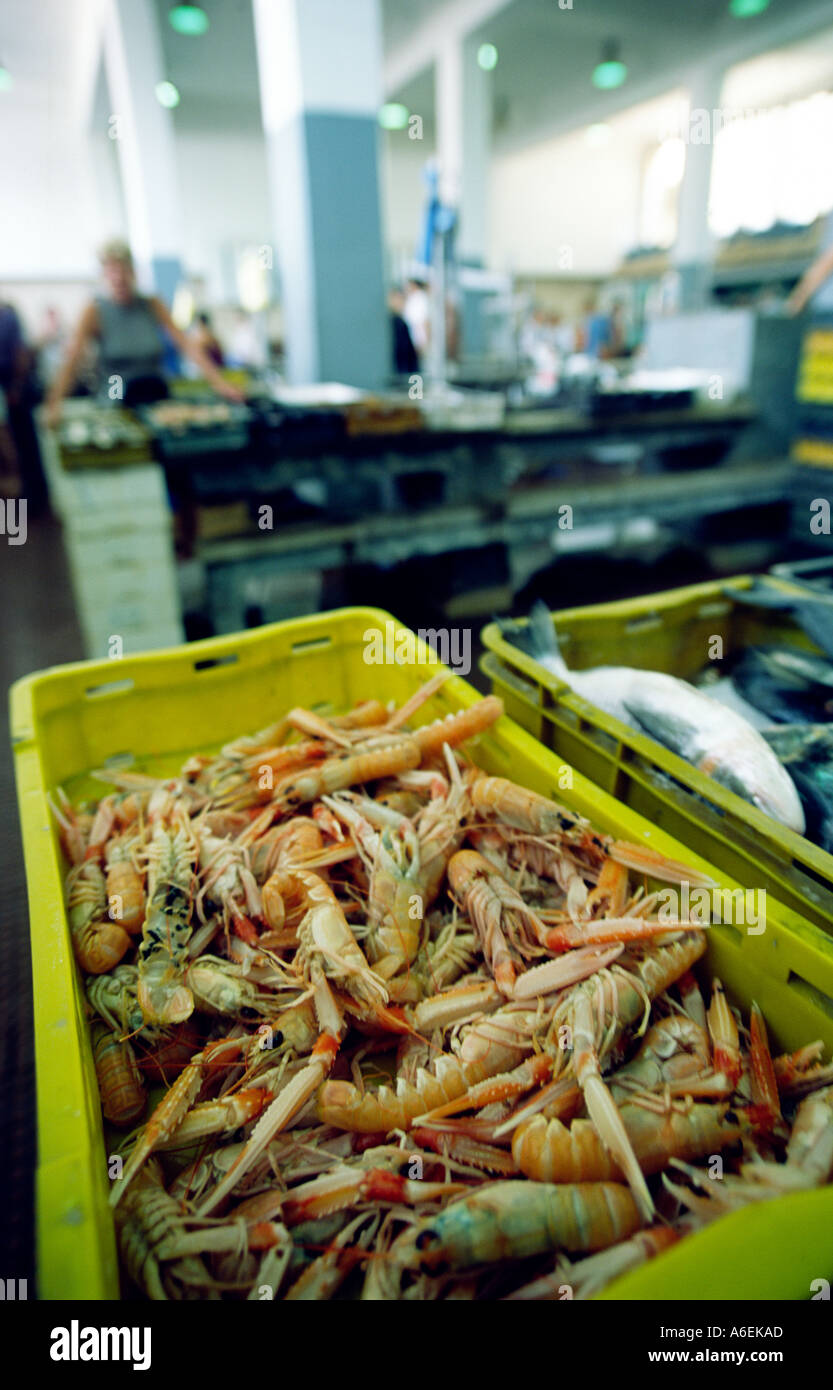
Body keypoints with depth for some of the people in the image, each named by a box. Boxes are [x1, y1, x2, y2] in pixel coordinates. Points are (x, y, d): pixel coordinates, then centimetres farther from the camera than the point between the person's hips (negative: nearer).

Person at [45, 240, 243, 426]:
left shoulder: (152, 305, 6)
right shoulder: (95, 312, -1)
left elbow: (186, 344, -2)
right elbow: (72, 360, -10)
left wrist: (218, 383, -15)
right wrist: (54, 404, -25)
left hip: (159, 397, 2)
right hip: (119, 405, -2)